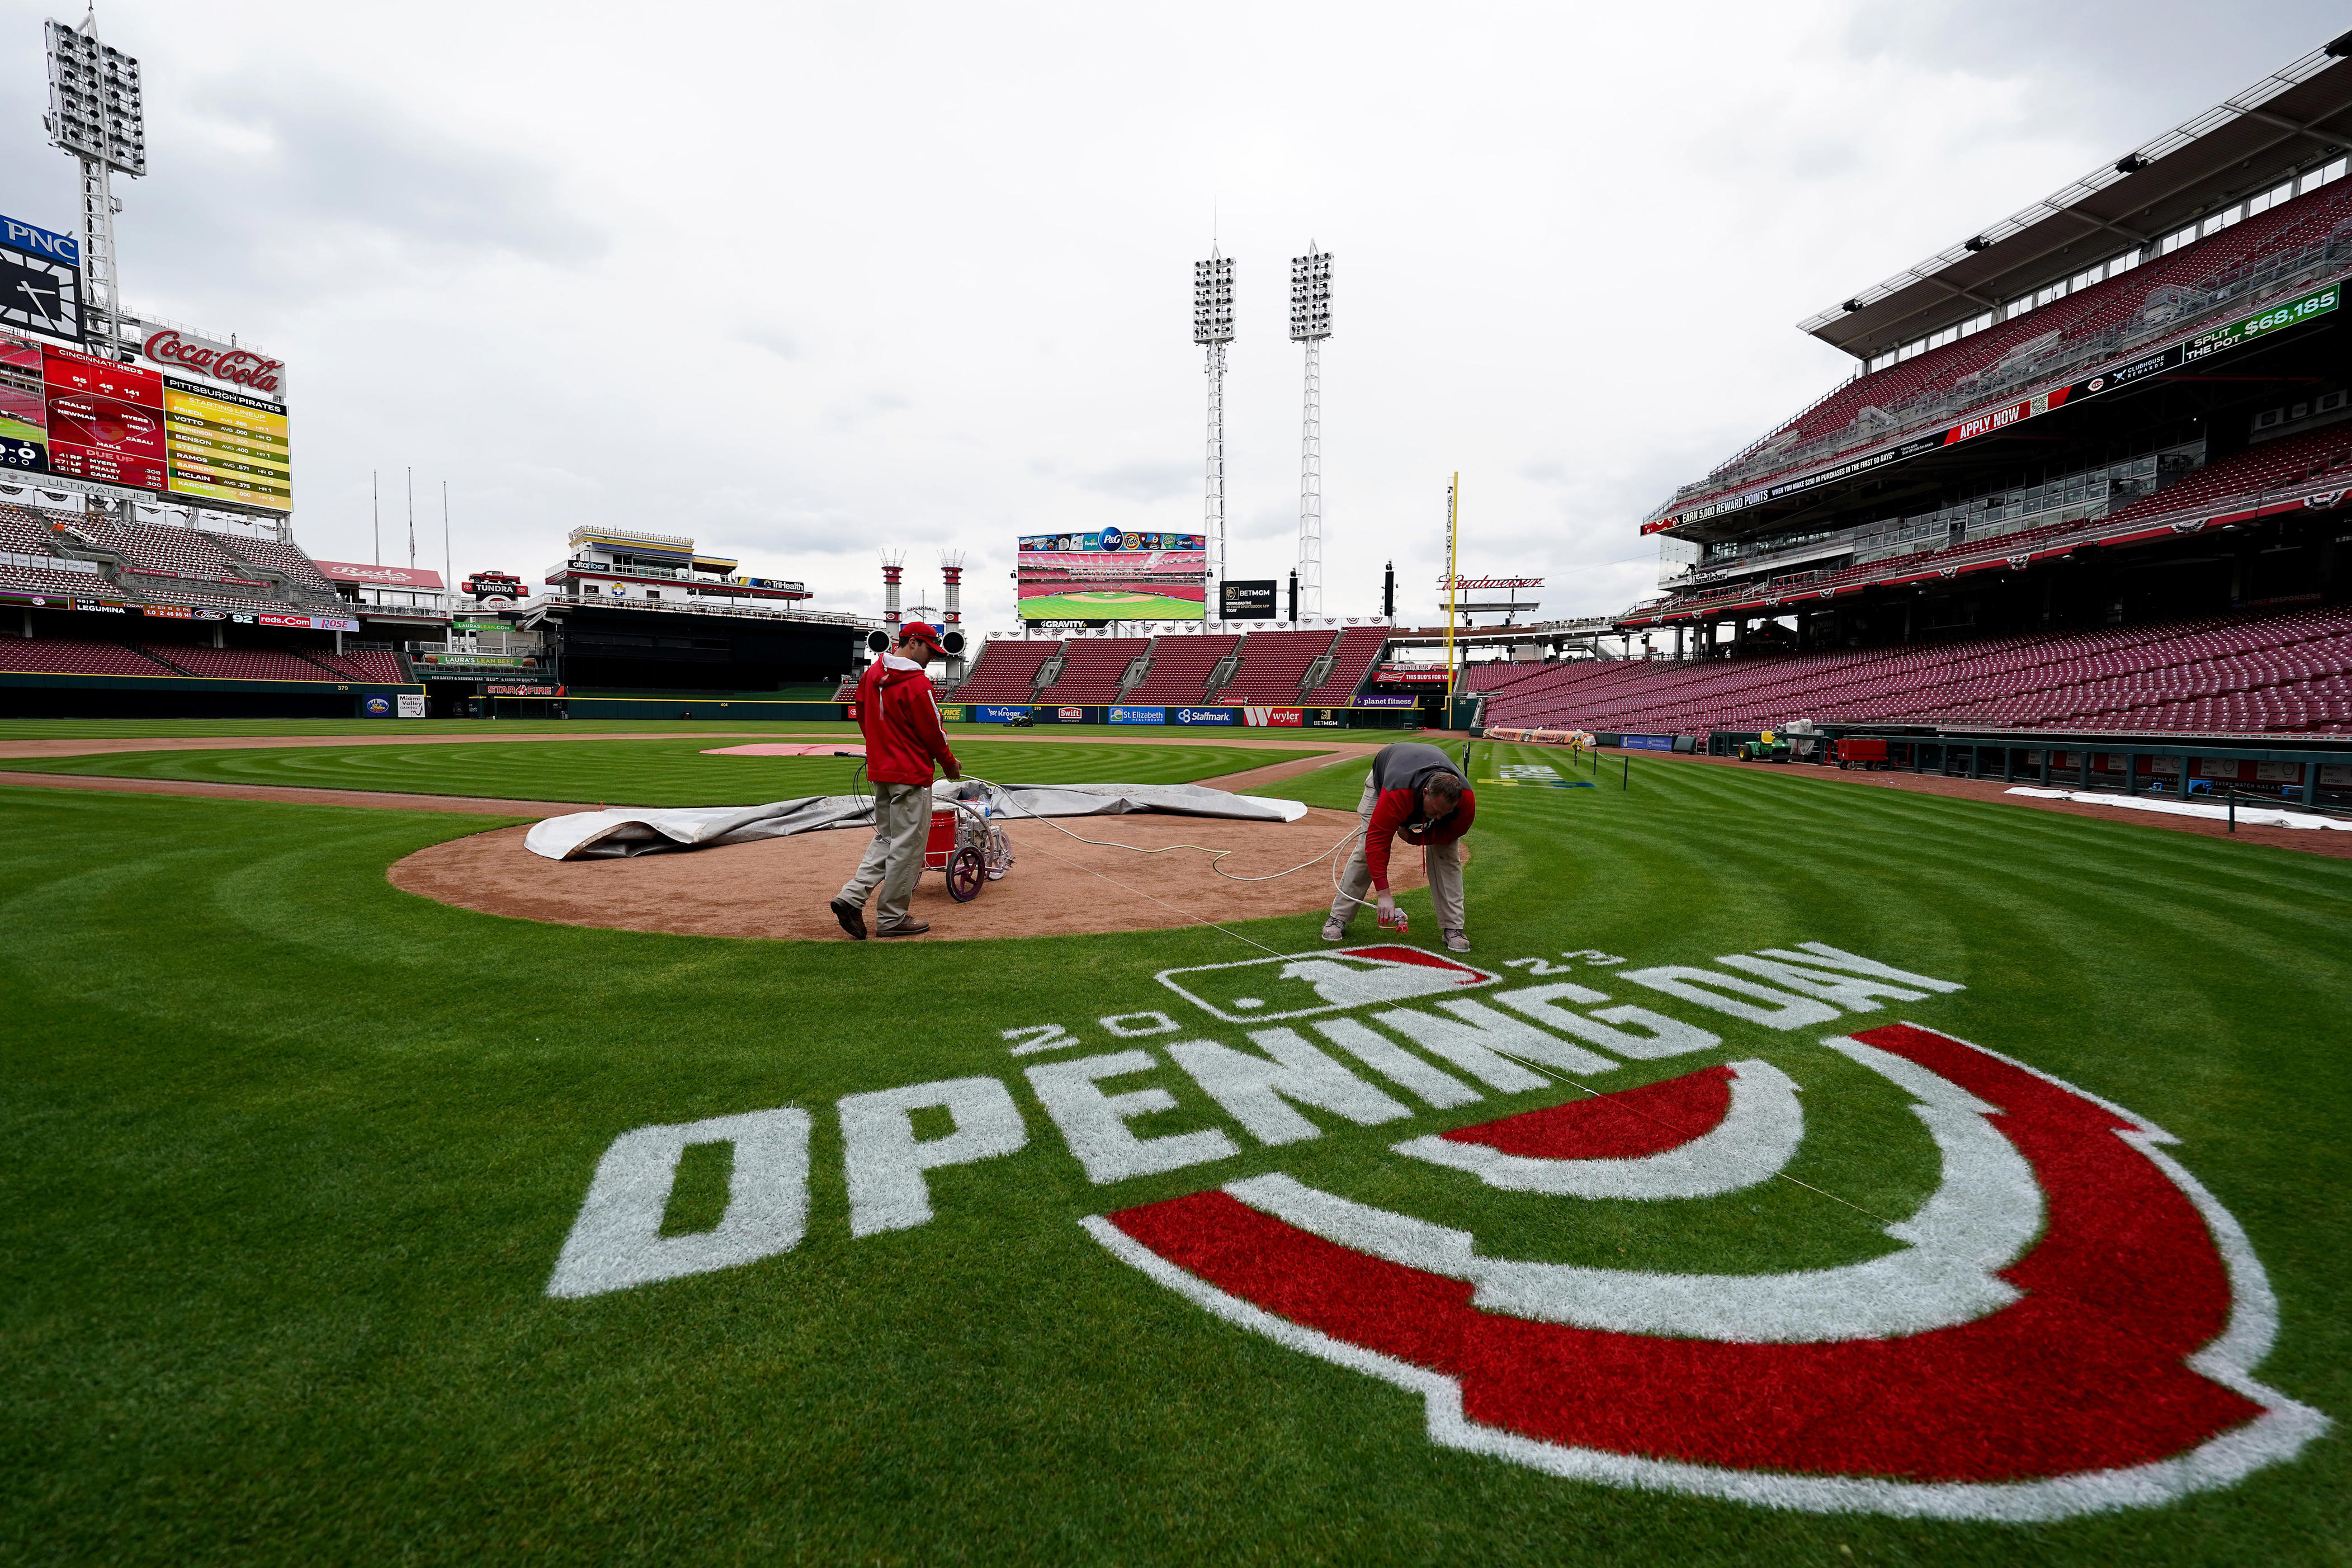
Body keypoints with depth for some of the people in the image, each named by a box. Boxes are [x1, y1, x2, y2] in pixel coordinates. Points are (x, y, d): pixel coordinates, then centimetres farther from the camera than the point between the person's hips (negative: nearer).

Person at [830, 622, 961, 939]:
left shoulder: (871, 673, 8)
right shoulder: (917, 683, -17)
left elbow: (862, 716, 17)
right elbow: (933, 732, -13)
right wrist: (950, 763, 2)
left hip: (879, 771, 9)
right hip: (911, 775, -8)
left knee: (886, 839, 19)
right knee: (907, 845, 1)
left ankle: (852, 897, 7)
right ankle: (892, 919, 9)